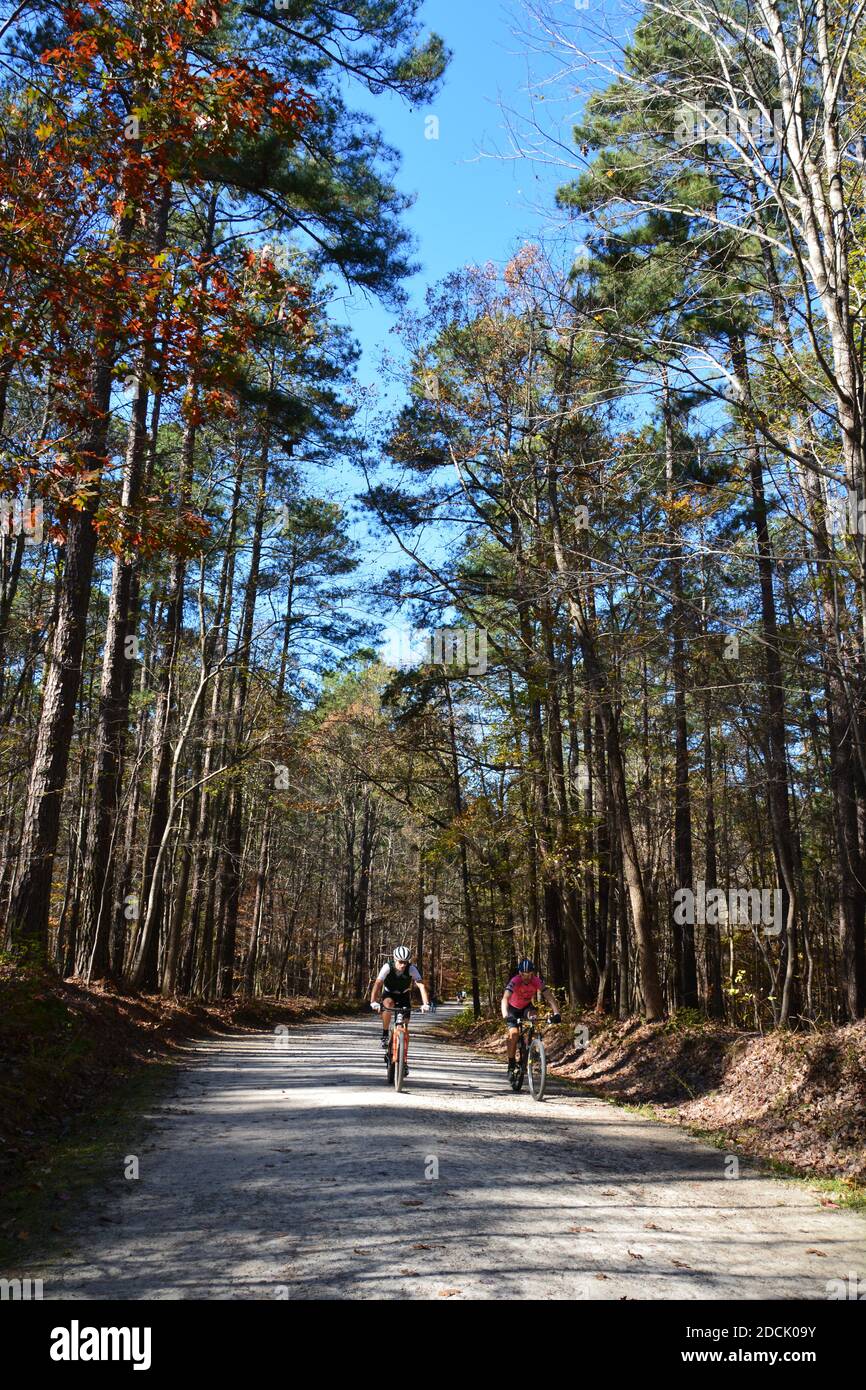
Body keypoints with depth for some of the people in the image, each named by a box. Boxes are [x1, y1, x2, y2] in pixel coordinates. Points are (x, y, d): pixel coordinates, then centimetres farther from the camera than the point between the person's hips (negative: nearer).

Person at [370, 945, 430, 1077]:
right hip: (389, 994, -1)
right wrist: (373, 1002, -52)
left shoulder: (412, 969, -27)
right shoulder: (387, 967, -29)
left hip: (404, 996, 1)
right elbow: (377, 983, -37)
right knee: (388, 1003, -37)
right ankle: (385, 1034, -18)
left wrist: (425, 1003, -50)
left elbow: (421, 985, -36)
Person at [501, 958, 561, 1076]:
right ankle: (511, 1064, -7)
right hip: (513, 1008, -3)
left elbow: (550, 997, -33)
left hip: (527, 1006, 3)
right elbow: (505, 999, -45)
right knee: (513, 1033, -22)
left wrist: (557, 1013, -48)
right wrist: (505, 1015, -61)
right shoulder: (514, 981, -33)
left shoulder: (537, 981, -26)